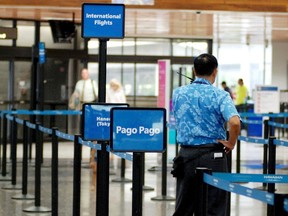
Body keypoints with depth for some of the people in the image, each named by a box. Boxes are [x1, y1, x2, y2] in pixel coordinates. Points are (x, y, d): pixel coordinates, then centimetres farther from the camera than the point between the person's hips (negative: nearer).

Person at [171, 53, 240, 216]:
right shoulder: (220, 95, -10)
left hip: (186, 154, 4)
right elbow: (235, 122, -24)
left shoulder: (178, 93, 3)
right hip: (212, 156, -3)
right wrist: (231, 143, -9)